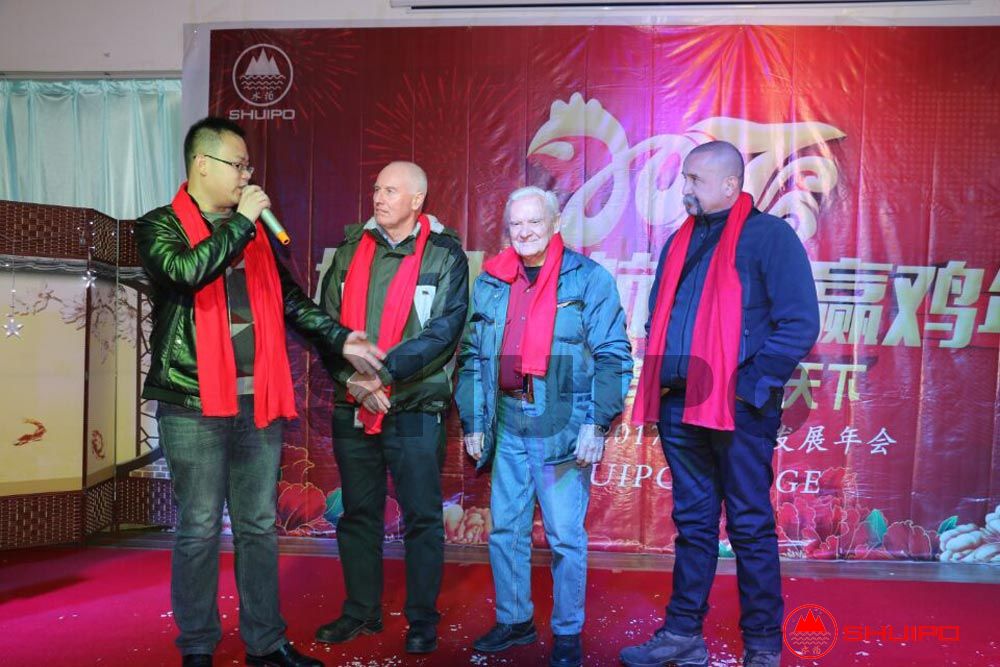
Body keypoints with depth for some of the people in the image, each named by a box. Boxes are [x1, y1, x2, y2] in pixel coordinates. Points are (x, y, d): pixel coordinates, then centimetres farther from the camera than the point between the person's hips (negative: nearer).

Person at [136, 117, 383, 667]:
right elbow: (186, 271, -22)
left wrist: (340, 338, 6)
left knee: (259, 527, 12)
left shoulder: (253, 230, 16)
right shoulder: (161, 226, 0)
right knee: (199, 530, 4)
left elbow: (289, 299, 16)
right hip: (195, 404, -5)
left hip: (258, 401, 5)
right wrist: (240, 222, -12)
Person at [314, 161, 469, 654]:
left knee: (422, 518, 4)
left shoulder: (445, 255, -2)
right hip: (353, 408, 4)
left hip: (415, 410, -4)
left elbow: (443, 332, -12)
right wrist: (352, 379, -10)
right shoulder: (351, 249, 9)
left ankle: (422, 620, 20)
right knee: (358, 514, 14)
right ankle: (361, 611, 30)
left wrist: (383, 372, -20)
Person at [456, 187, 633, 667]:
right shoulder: (490, 282, 9)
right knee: (505, 529, 13)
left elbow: (613, 356, -6)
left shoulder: (588, 278, -4)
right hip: (507, 425, 5)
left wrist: (597, 424, -12)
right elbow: (472, 356, 13)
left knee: (565, 535, 3)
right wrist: (473, 422, 9)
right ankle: (513, 619, 32)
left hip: (562, 427, -4)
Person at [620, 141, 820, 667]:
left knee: (750, 527, 4)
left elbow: (799, 323, -11)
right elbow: (658, 318, 22)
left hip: (738, 409, -6)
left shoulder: (769, 235, -4)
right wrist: (658, 380, 9)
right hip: (680, 407, 6)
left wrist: (752, 384, -15)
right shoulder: (680, 241, 16)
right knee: (692, 523, 14)